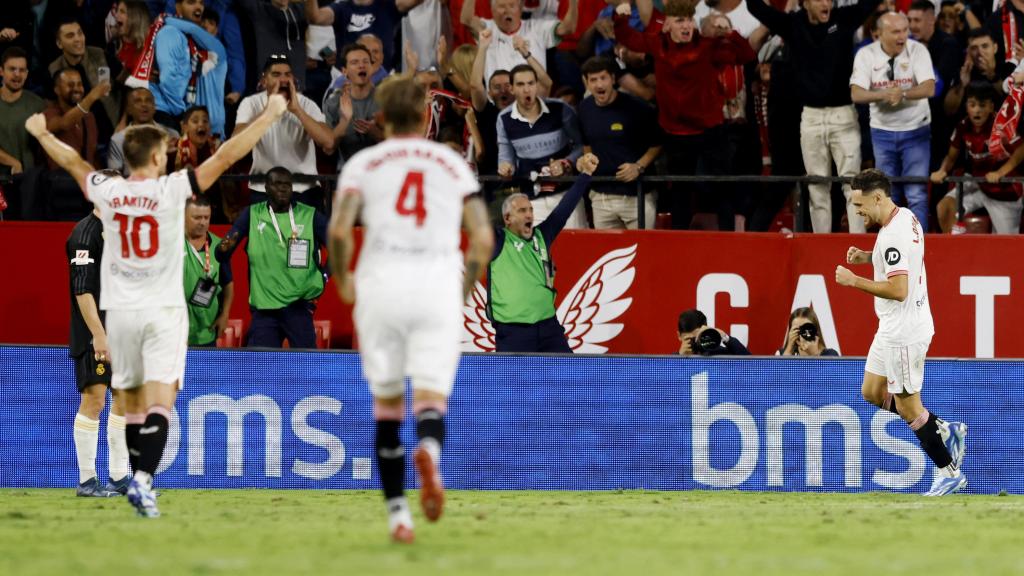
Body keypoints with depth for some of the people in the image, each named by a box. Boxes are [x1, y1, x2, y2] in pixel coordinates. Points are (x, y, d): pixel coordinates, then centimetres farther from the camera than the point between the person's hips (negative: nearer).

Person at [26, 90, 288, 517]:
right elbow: (226, 157, -9)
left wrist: (42, 133, 37)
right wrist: (270, 115, -1)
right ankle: (143, 478, -25)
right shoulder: (171, 190, -10)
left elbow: (70, 160, 18)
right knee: (160, 400, -10)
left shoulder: (107, 191, -1)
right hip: (163, 308, -4)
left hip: (120, 311, 4)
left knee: (132, 402, 15)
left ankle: (141, 481, 22)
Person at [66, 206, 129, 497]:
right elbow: (82, 290, -19)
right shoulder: (86, 233, -13)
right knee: (94, 399, -7)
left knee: (125, 398, 9)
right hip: (95, 336, -9)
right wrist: (98, 335, -24)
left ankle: (119, 477, 15)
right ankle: (86, 480, -2)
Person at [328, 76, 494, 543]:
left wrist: (342, 281, 13)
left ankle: (397, 513, 10)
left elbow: (339, 229, -3)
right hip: (439, 282, 0)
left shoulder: (363, 163, 11)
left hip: (381, 282, 0)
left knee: (387, 402, 11)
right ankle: (429, 452, -42)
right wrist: (464, 289, 22)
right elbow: (483, 238, 8)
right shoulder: (453, 164, 15)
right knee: (431, 397, -7)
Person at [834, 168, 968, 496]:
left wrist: (854, 281, -22)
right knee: (872, 392, 18)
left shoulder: (894, 235, -25)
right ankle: (946, 431, 21)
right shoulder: (906, 217, 6)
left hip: (904, 333, -10)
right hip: (893, 330, 10)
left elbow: (898, 290, -30)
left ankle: (949, 473, 11)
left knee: (908, 408, 0)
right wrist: (868, 258, 8)